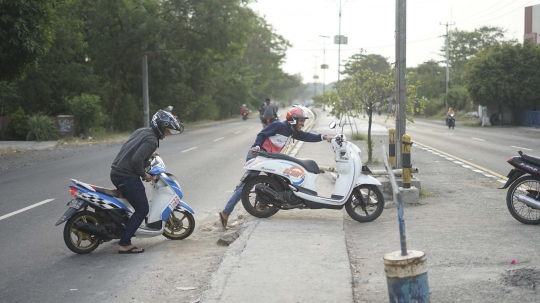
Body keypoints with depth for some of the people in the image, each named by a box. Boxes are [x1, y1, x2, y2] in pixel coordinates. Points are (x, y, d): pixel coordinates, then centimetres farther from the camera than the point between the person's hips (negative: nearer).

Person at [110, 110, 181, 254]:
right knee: (142, 209, -3)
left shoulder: (140, 131, 12)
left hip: (116, 173, 10)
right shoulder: (151, 140, -16)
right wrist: (144, 175, -12)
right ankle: (124, 244, -6)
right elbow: (136, 159, -27)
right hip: (127, 176, -10)